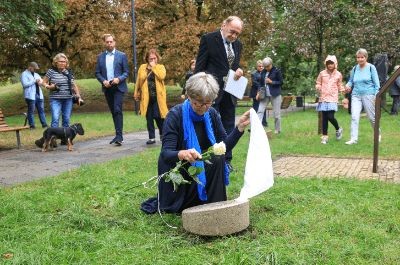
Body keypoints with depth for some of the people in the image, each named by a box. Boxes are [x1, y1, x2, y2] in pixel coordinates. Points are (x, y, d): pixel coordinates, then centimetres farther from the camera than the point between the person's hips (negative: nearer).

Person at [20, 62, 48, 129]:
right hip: (30, 96, -7)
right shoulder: (24, 74, -1)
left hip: (39, 95, 7)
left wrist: (40, 82, -2)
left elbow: (42, 81, 22)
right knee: (31, 111, -3)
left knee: (41, 110, 4)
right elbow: (25, 84, -14)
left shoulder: (36, 74, 23)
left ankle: (44, 124, 6)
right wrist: (34, 81, -11)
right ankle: (32, 125, 2)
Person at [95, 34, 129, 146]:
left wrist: (119, 79, -17)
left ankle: (119, 136, -16)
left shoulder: (122, 55, 1)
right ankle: (118, 135, 18)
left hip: (118, 87, -4)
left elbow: (126, 72, 0)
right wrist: (103, 81, -10)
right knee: (113, 112, 9)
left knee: (117, 110, -15)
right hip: (107, 88, 4)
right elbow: (97, 73, 8)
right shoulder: (100, 57, 9)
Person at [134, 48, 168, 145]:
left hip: (158, 96, -2)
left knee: (158, 116, -5)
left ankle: (162, 134, 20)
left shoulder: (161, 67, 5)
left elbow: (161, 76, -16)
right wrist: (136, 93, 9)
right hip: (146, 97, 2)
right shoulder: (142, 67, 9)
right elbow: (138, 81, 12)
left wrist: (153, 67, -9)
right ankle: (151, 137, 14)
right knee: (149, 118, 5)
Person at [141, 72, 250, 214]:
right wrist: (182, 154, -48)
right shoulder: (175, 115, -19)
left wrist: (240, 126, -17)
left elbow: (225, 146, -4)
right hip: (177, 170, -4)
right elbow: (165, 154, -27)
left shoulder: (212, 114, -5)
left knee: (217, 158, -22)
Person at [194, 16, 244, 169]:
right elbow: (199, 67, -7)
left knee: (228, 127, 10)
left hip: (230, 93, 6)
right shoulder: (208, 39, -6)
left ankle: (226, 160, 19)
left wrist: (238, 71, -4)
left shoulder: (238, 45, 11)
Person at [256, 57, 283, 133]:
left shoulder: (277, 71, -5)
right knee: (260, 111, -7)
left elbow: (281, 82, -3)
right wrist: (259, 93, 3)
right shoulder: (263, 72, 9)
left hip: (275, 95, -4)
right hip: (265, 95, 4)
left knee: (276, 114, 2)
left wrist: (271, 82, -14)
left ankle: (277, 130, 15)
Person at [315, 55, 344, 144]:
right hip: (323, 98, 1)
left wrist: (344, 90, -5)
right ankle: (324, 136, 12)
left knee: (330, 116, -13)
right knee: (324, 118, 3)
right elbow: (318, 84, 11)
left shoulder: (338, 74, 5)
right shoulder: (322, 73, 4)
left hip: (333, 98, -1)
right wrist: (318, 88, -11)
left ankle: (338, 129, 17)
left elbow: (339, 86, 14)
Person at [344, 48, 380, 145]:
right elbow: (351, 80, 19)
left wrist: (376, 95, -9)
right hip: (356, 95, 3)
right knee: (354, 117, -10)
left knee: (372, 117, 8)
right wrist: (348, 85, -4)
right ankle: (353, 138, -10)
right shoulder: (355, 68, 8)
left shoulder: (371, 67, -2)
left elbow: (376, 82, -2)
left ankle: (378, 134, 32)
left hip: (368, 95, -3)